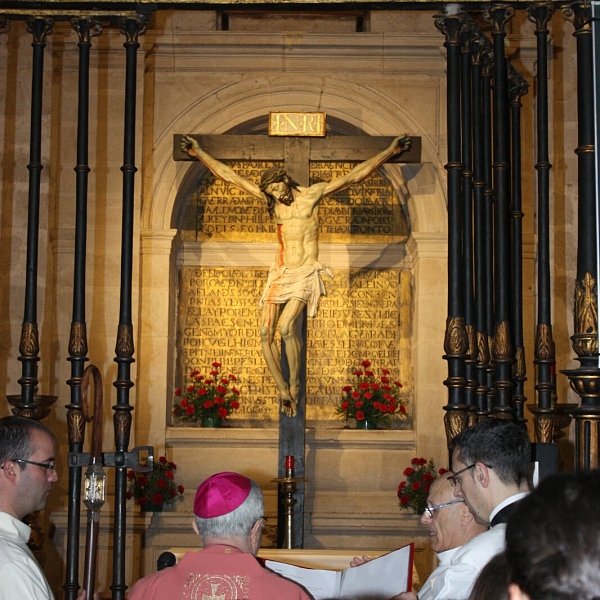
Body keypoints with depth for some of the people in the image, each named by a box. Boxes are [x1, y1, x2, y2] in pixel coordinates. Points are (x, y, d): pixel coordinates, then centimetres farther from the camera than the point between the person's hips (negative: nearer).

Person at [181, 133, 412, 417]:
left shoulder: (312, 194, -1)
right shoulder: (270, 198, 8)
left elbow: (355, 175, -3)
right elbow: (230, 176, 9)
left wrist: (390, 151, -7)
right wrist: (199, 153, 8)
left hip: (306, 275, -5)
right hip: (280, 273, 5)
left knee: (286, 326, -26)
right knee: (265, 334, -8)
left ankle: (294, 383, -8)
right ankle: (284, 391, 5)